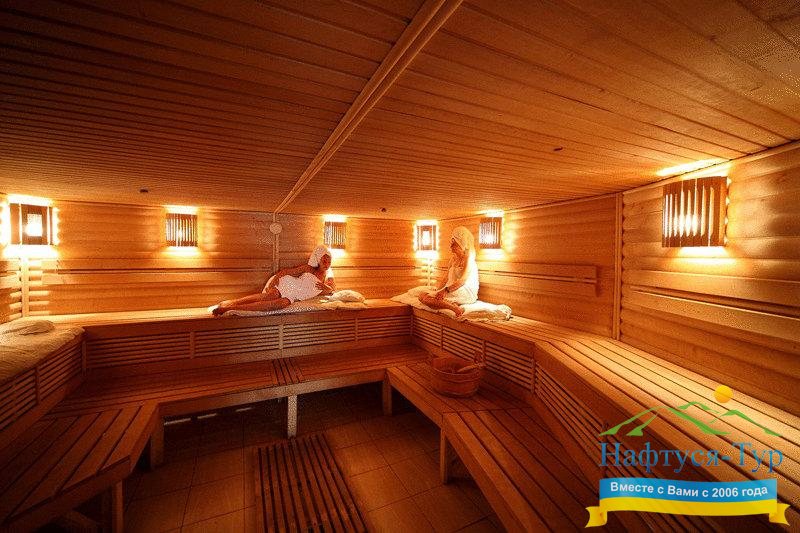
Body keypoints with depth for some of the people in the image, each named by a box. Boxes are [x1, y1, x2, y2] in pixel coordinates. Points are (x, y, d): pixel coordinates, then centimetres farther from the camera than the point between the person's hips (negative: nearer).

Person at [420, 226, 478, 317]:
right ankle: (452, 305, -30)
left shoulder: (468, 258, -7)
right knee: (422, 297, -17)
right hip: (452, 291, 9)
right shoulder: (453, 259, 18)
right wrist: (439, 291, 0)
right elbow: (447, 279, 15)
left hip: (466, 293, -8)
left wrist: (446, 290, -27)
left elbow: (463, 280, -19)